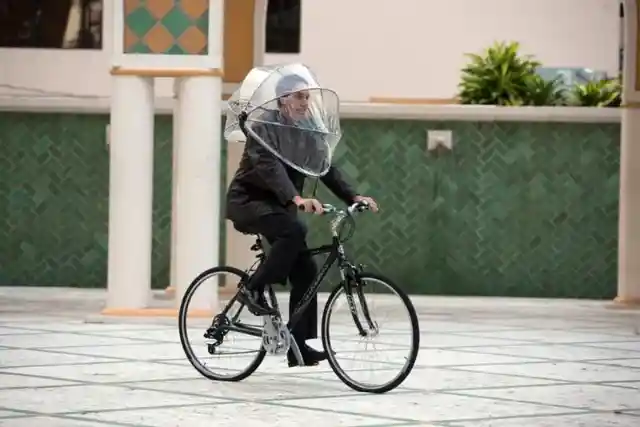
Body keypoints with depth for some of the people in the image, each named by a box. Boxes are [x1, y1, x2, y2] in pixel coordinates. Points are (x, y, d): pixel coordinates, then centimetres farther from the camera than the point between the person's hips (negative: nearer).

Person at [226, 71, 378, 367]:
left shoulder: (306, 131, 6)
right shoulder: (265, 127, -16)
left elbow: (326, 169, 4)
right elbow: (270, 167, -31)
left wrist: (353, 197, -12)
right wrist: (297, 198, -46)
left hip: (278, 206, 7)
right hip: (248, 200, -7)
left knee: (305, 271, -4)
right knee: (294, 230, -34)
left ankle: (298, 345, -1)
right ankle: (254, 289, -21)